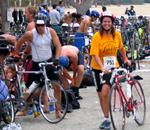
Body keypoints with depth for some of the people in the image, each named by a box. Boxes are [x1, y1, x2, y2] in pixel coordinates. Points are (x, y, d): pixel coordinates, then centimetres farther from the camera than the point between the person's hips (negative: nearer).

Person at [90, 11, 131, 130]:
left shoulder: (117, 35, -4)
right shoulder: (97, 36, -12)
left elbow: (121, 48, 17)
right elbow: (95, 54, -19)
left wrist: (125, 59, 29)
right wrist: (102, 67, -33)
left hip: (112, 68, 0)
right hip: (99, 68, 0)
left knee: (105, 92, -21)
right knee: (101, 95, 11)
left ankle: (107, 119, -8)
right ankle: (107, 119, 29)